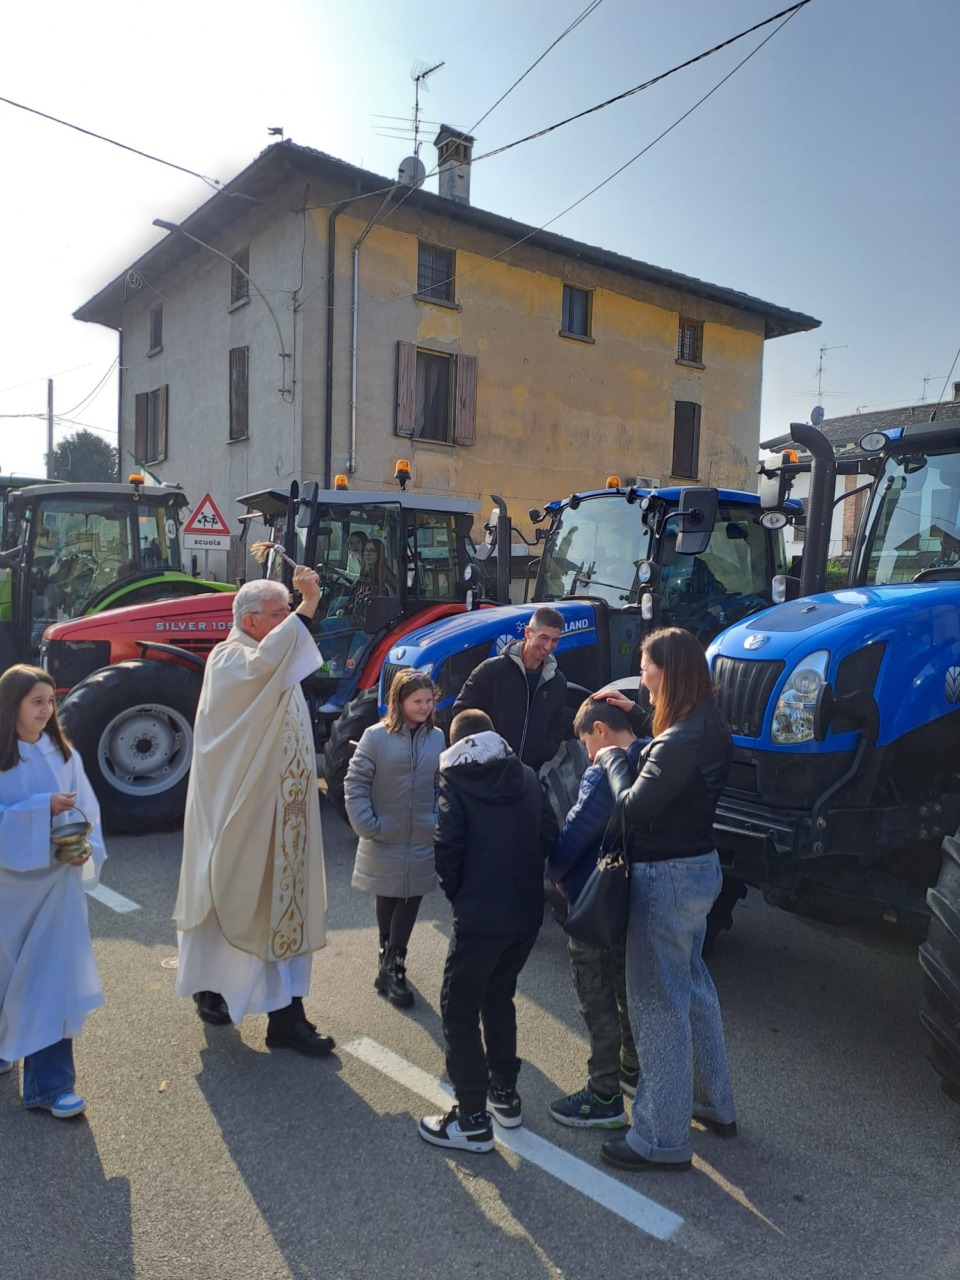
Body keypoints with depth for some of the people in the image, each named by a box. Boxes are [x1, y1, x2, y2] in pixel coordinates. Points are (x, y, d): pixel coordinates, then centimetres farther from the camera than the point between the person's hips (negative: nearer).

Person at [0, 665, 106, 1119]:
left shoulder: (63, 754, 2)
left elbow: (86, 810, 4)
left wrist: (87, 848, -12)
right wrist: (42, 807, -22)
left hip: (59, 882, 2)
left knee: (53, 979, -1)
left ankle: (50, 1082, 5)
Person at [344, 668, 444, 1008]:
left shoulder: (437, 737, -2)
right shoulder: (376, 736, -12)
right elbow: (355, 783, -9)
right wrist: (367, 826, -13)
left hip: (422, 841, 2)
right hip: (385, 841, -2)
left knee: (410, 901, 6)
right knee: (387, 901, 13)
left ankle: (391, 966, 19)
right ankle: (390, 965, 29)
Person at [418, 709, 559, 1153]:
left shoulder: (456, 780, -4)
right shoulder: (526, 776, 9)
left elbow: (447, 846, -13)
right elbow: (549, 836, 5)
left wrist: (456, 891, 2)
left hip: (480, 914, -6)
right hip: (528, 911, 6)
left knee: (460, 1008, 6)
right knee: (499, 997, 23)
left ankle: (472, 1119, 8)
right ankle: (505, 1093, 32)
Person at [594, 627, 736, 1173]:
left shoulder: (680, 742, -27)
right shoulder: (710, 730, 3)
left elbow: (634, 807, -19)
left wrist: (613, 758, -5)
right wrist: (628, 752, 8)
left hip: (668, 880, -10)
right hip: (701, 867, 10)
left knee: (659, 1005, 3)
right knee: (693, 987, 24)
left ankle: (663, 1140, 18)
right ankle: (715, 1105, 41)